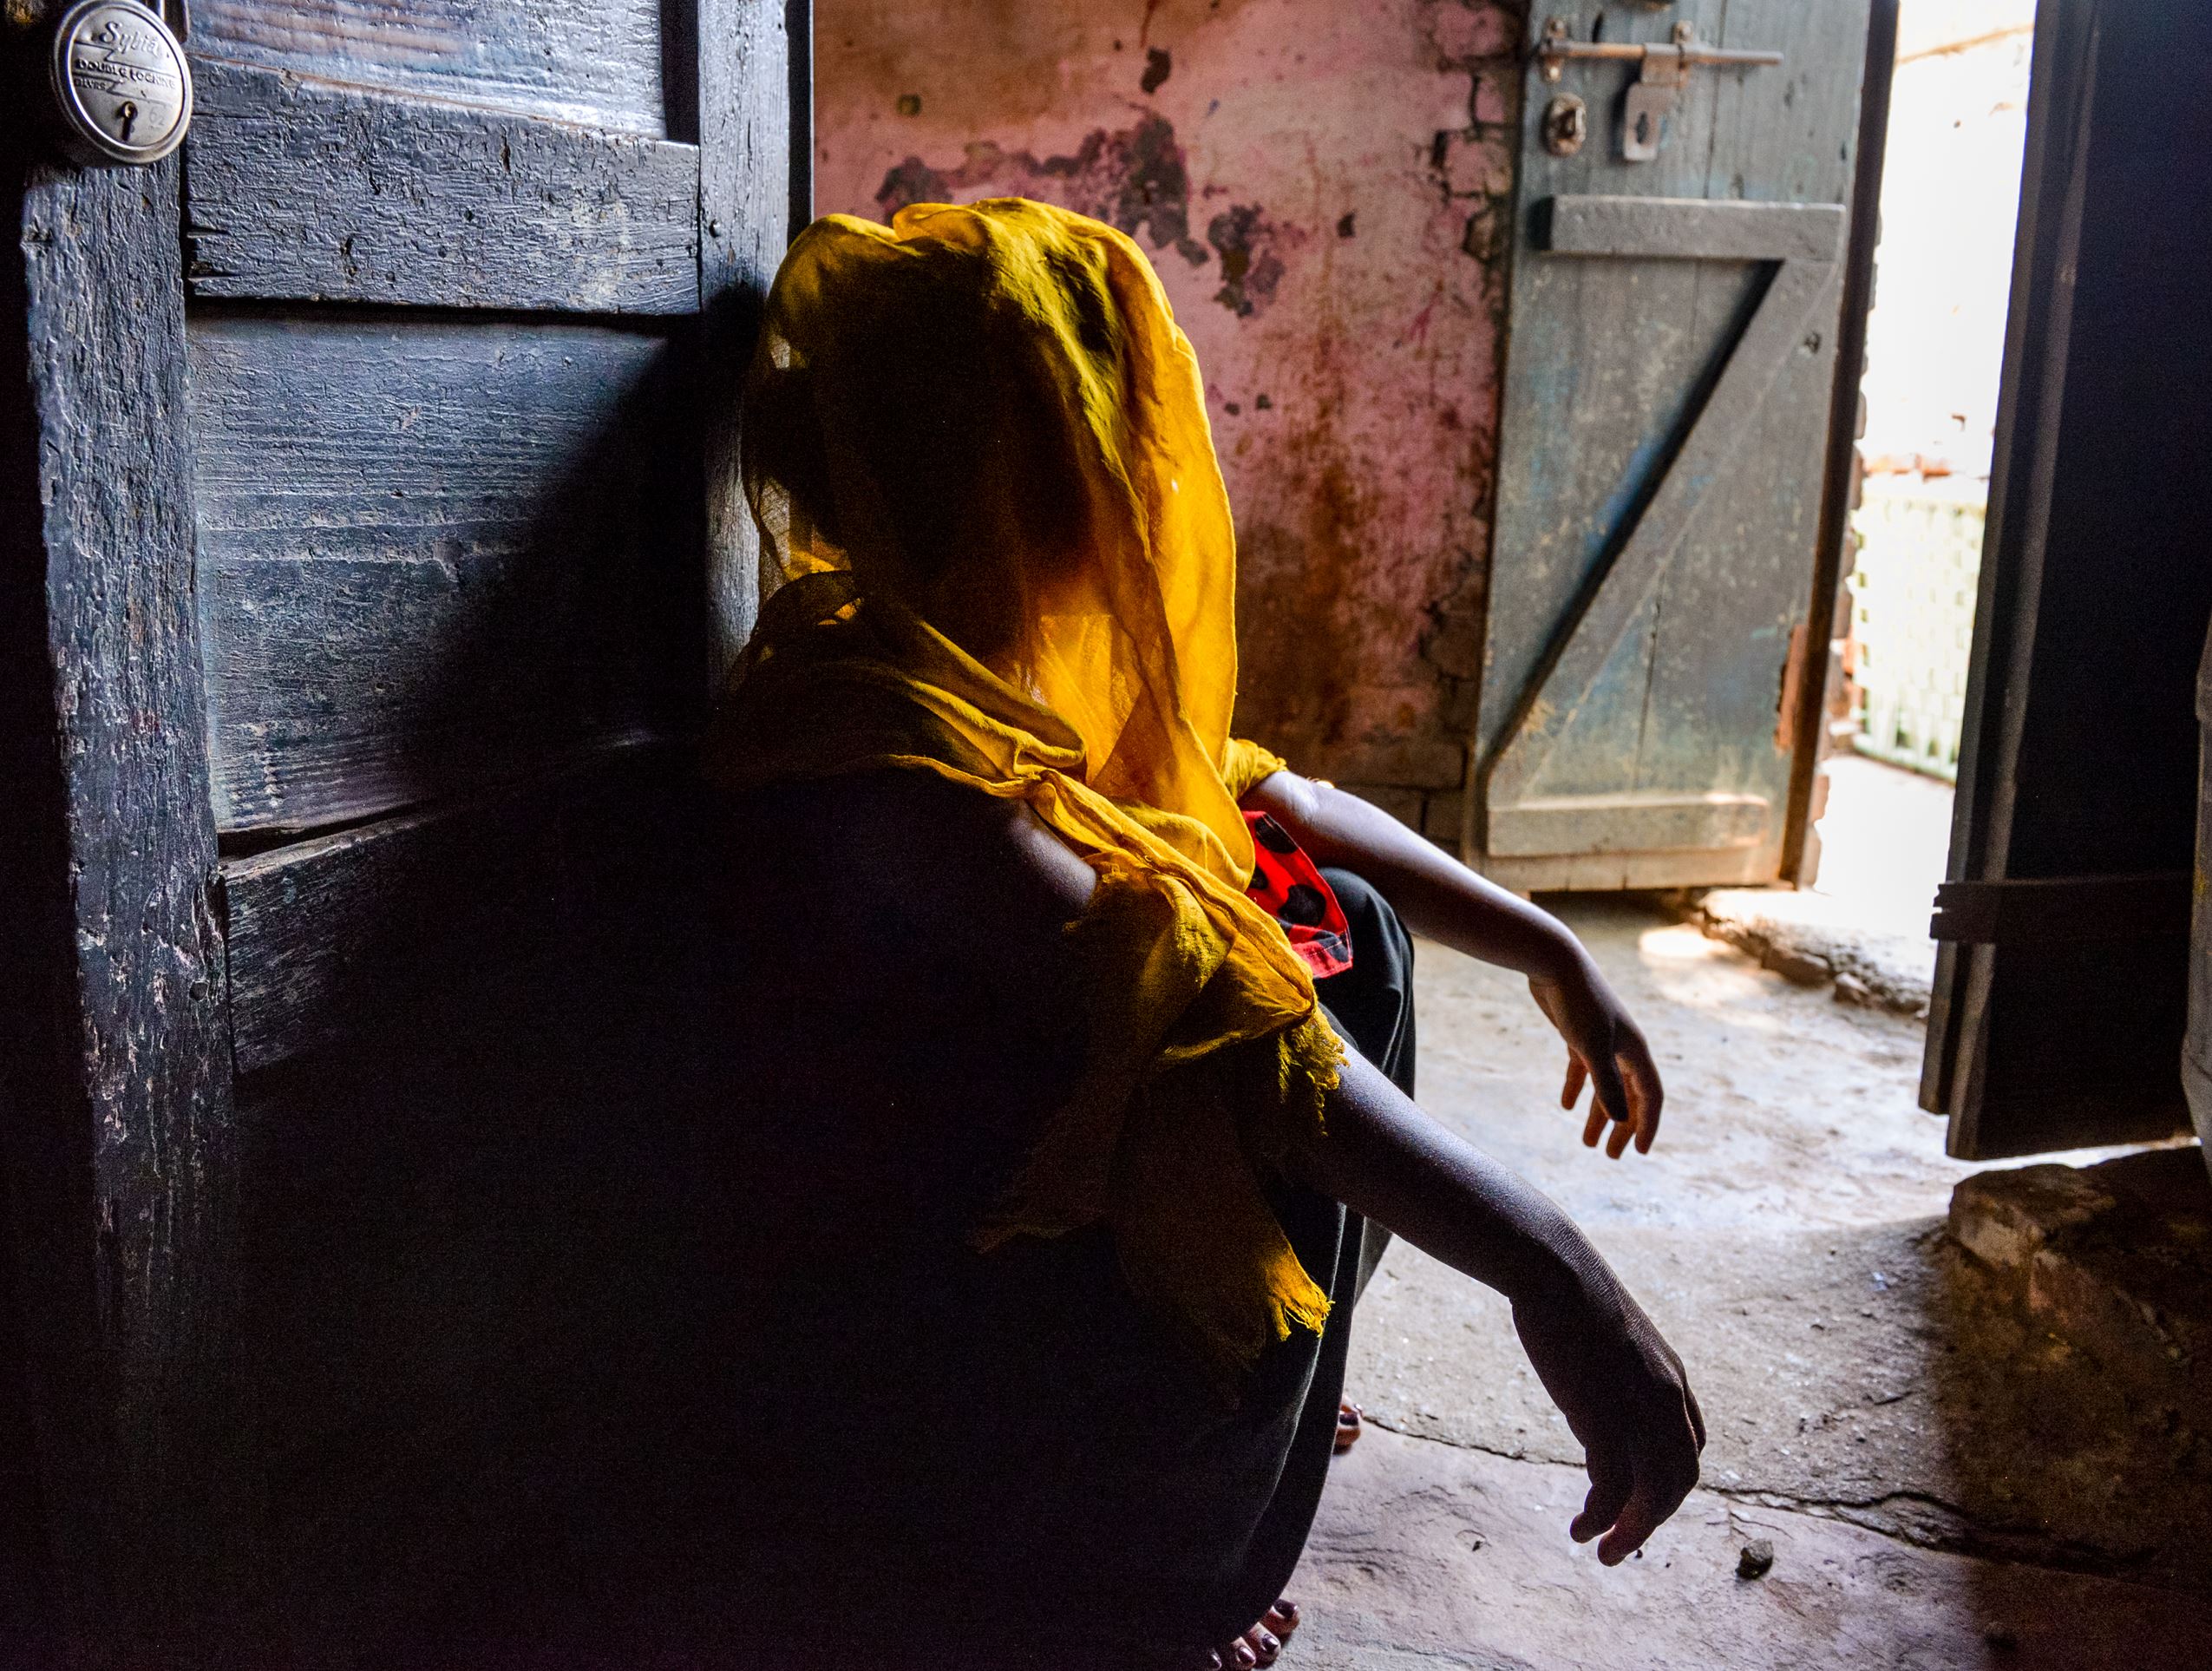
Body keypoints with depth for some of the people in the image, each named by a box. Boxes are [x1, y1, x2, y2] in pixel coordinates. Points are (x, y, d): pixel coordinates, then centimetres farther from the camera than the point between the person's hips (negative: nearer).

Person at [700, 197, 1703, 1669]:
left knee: (1343, 920, 7)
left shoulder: (993, 652, 0)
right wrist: (1551, 1272, -43)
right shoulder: (872, 717, -29)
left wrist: (1549, 950, 7)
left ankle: (1267, 1369, 21)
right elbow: (1184, 1004, -40)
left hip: (1034, 1186, 9)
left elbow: (1270, 801, 7)